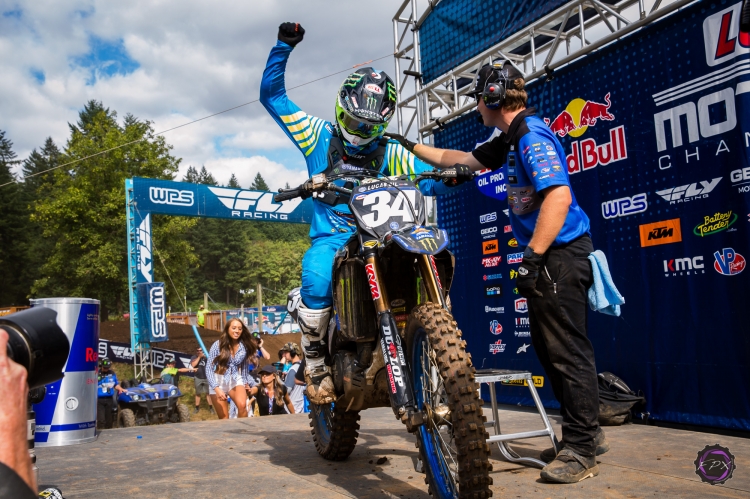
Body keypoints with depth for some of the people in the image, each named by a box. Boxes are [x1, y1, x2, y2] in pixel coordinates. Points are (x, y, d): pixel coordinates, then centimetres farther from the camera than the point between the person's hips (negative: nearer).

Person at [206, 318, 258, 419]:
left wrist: (246, 382, 14)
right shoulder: (218, 345, -13)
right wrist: (217, 388, -22)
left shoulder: (244, 346, -6)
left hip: (235, 379, 1)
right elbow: (209, 368, -13)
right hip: (218, 381, -1)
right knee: (224, 418, -1)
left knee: (242, 405, -27)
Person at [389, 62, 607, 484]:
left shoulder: (532, 135, -14)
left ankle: (582, 451, 3)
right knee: (550, 347, 14)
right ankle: (586, 434, 25)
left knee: (567, 350, -6)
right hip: (548, 255, 10)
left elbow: (559, 196, -25)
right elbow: (460, 159, 28)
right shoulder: (511, 140, 17)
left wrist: (532, 256, -26)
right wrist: (411, 147, 33)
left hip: (560, 253, -10)